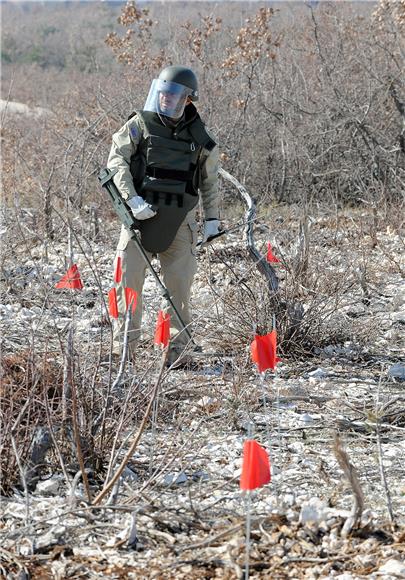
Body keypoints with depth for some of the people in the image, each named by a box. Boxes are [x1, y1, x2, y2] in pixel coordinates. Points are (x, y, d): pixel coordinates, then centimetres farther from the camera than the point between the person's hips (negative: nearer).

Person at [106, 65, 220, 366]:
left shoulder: (201, 137, 8)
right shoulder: (140, 124, 1)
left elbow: (210, 181, 16)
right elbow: (117, 160, -7)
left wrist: (212, 219, 13)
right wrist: (132, 199, -18)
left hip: (180, 218, 1)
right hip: (141, 213, -1)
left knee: (179, 282, 2)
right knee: (129, 277, -5)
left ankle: (178, 345, 13)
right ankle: (124, 345, 2)